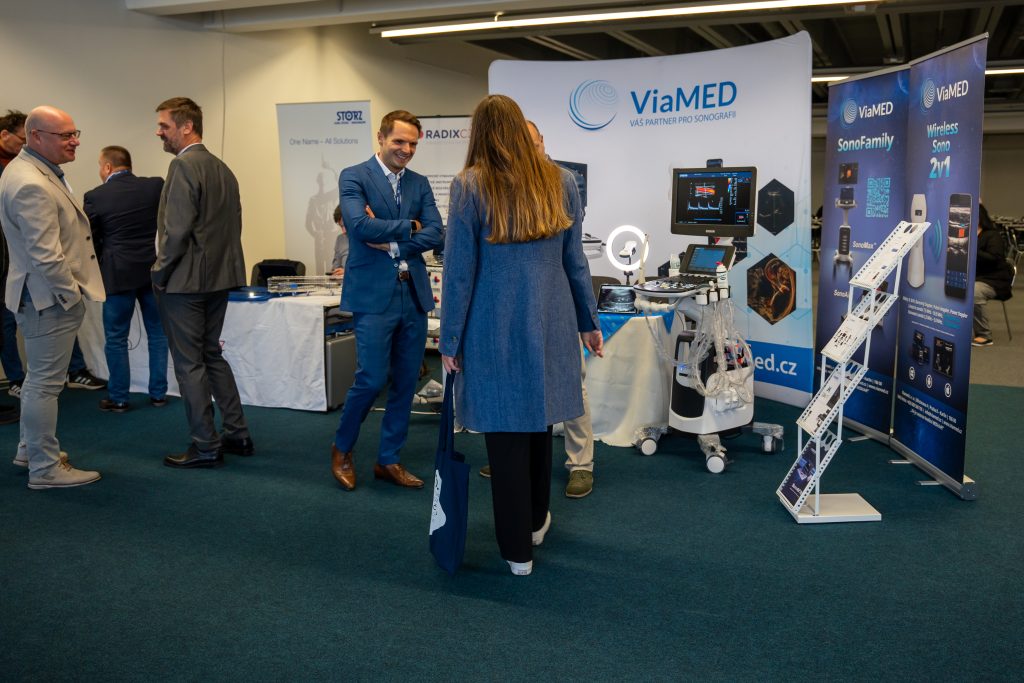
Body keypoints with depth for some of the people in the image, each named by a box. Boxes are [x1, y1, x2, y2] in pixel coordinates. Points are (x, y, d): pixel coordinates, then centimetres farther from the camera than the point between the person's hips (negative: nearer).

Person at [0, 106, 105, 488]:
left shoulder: (33, 171, 11)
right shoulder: (31, 185, -23)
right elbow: (46, 255, -27)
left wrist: (72, 289, 20)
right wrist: (72, 292, -14)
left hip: (48, 296, 11)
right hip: (49, 298, -11)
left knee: (40, 377, 22)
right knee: (45, 382, -1)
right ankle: (45, 468, 9)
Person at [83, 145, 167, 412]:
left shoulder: (95, 196, -7)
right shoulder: (157, 186, -2)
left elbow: (90, 239, 1)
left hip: (119, 275, -2)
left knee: (116, 338, 9)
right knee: (158, 334, 13)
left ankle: (118, 399, 15)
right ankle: (158, 393, 18)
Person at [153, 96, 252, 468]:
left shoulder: (183, 166, -15)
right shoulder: (222, 168, 12)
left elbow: (177, 231, -20)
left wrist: (160, 274, -9)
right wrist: (217, 264, 16)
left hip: (185, 281, -9)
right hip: (219, 277, 9)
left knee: (190, 364, 1)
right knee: (212, 354, 18)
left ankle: (206, 447, 7)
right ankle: (237, 434, 22)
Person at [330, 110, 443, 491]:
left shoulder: (419, 184, 12)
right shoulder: (354, 177, -2)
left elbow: (435, 234, 0)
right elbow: (359, 224, -18)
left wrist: (392, 242, -12)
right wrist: (408, 227, -8)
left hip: (414, 294, 6)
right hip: (374, 294, -5)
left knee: (406, 382, 8)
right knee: (372, 379, -6)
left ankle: (388, 460, 22)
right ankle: (342, 449, 19)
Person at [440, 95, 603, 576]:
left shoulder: (469, 187, -8)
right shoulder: (560, 183, 3)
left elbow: (460, 271, -8)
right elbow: (574, 261, 7)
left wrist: (450, 340, -1)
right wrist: (588, 321, 16)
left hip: (495, 327, -4)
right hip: (550, 322, 4)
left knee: (506, 431, 5)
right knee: (539, 421, 19)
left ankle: (518, 548, 14)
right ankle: (536, 522, 37)